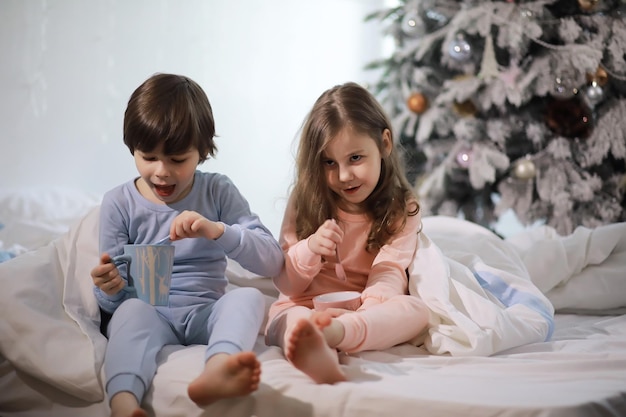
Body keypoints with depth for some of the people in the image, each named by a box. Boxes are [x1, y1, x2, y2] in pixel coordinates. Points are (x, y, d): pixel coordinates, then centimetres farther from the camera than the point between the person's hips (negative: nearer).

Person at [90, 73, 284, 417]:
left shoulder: (218, 192, 4)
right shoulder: (119, 203, 4)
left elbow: (272, 262, -5)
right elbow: (111, 303, 6)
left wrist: (217, 230, -22)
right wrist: (109, 288, -21)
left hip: (206, 311, 1)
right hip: (150, 314, 0)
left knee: (249, 297, -29)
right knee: (131, 310, -33)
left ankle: (217, 369, -60)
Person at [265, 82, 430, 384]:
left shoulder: (402, 210, 5)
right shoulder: (305, 200, 7)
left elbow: (389, 274, -10)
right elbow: (284, 282, 5)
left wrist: (365, 310, -33)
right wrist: (309, 250, -18)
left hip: (366, 315, 1)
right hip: (303, 309, 0)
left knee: (416, 309, -28)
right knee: (288, 318, -33)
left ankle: (330, 333, -57)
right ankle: (320, 358, -69)